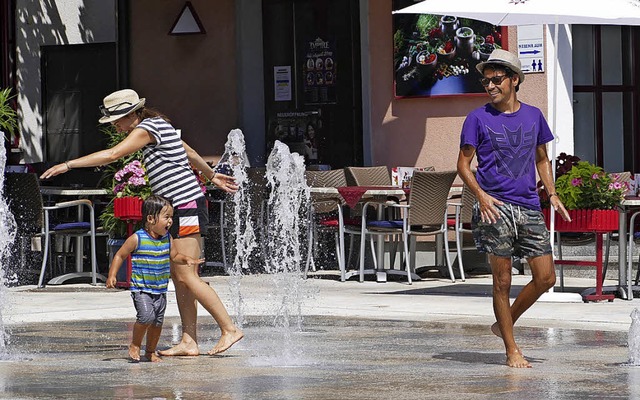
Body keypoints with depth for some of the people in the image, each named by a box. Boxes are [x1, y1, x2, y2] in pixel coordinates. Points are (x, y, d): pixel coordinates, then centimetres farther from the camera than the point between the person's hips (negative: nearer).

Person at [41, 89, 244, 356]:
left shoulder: (146, 129, -12)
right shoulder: (160, 125, 17)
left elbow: (112, 155, -21)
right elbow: (189, 153, 31)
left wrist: (68, 165, -18)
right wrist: (212, 175, 46)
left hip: (187, 206, -10)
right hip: (178, 210, 10)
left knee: (187, 277, -10)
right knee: (178, 277, 6)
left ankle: (229, 329, -5)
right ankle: (189, 341, 4)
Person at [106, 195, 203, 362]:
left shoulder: (167, 238, 4)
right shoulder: (137, 239, -11)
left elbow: (174, 256, 19)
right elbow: (120, 256, -2)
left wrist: (187, 260, -1)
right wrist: (112, 276, -11)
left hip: (160, 290, 5)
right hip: (141, 288, -5)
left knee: (158, 321, 7)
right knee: (146, 315, -22)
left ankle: (150, 351, 26)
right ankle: (135, 345, 0)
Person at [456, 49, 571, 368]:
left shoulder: (533, 115, 12)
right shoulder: (478, 118, 1)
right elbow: (463, 164, 1)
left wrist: (551, 193, 9)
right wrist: (481, 195, -15)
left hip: (529, 207, 4)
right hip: (495, 208, -4)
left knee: (546, 278, 1)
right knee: (502, 281, -2)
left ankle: (504, 323, 22)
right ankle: (512, 351, 6)